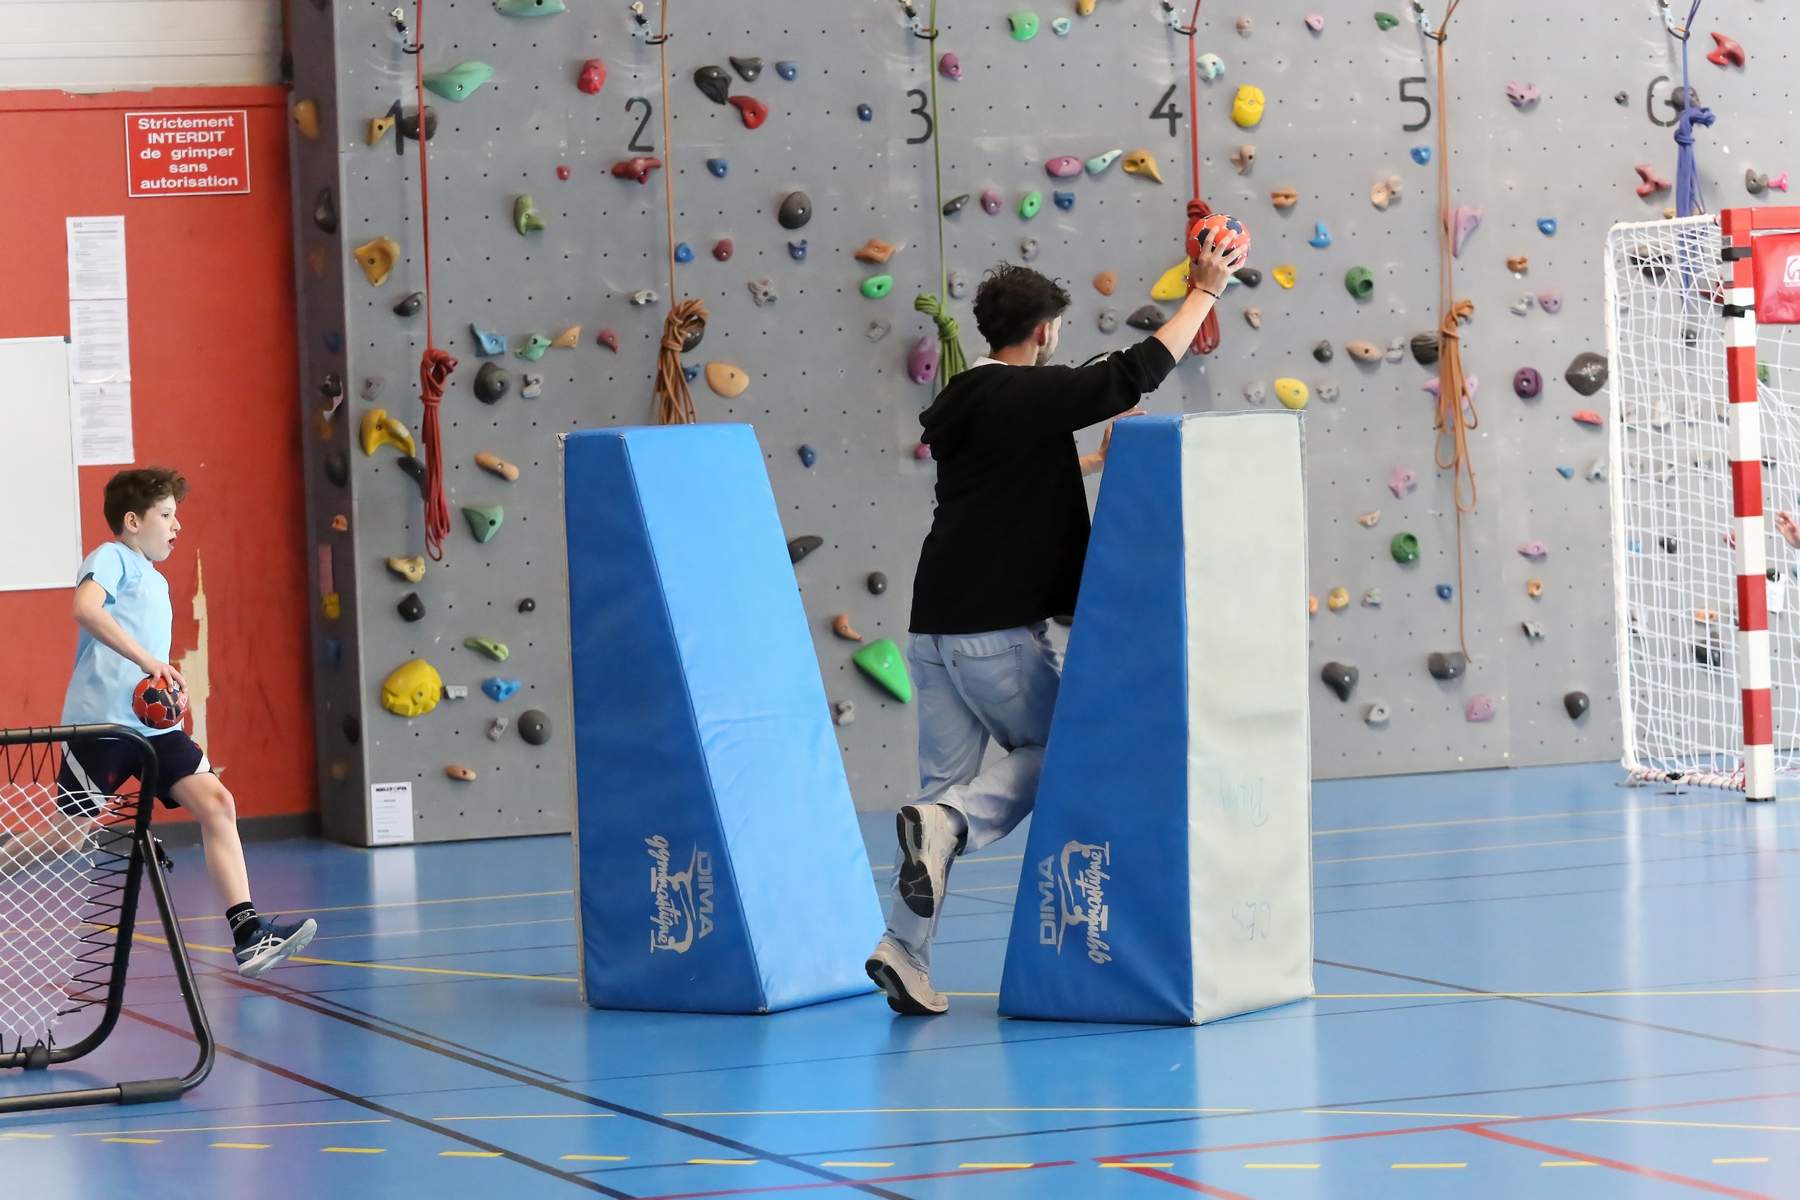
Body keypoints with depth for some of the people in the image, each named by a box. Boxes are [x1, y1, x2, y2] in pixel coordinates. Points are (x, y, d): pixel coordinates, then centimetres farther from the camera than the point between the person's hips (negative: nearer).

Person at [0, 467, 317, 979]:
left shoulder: (157, 582, 25)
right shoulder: (111, 558, -1)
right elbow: (86, 608, -25)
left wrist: (166, 687, 15)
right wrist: (147, 660, -29)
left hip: (152, 725, 8)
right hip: (101, 721, -8)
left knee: (216, 802, -8)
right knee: (67, 834, -6)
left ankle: (248, 936, -14)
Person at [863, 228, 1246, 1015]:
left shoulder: (959, 404, 15)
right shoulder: (1030, 394, -10)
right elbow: (1139, 371, -7)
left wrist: (1094, 460, 43)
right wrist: (1204, 293, 3)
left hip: (934, 627, 7)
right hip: (998, 631, -7)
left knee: (947, 785, 8)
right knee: (1048, 751, 13)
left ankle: (906, 950, 0)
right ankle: (946, 823, -13)